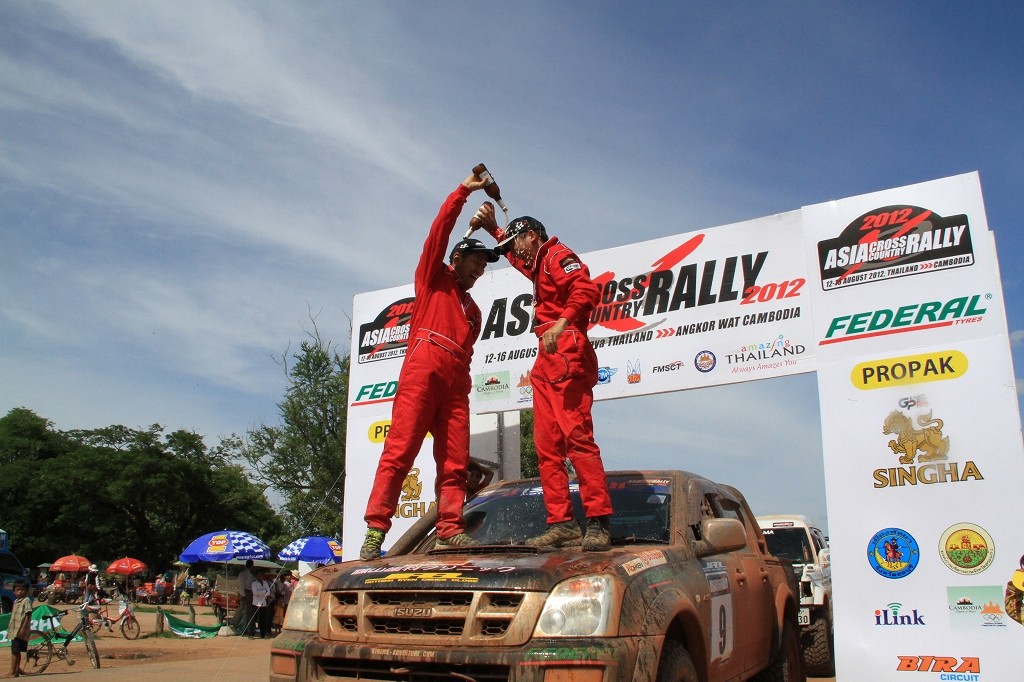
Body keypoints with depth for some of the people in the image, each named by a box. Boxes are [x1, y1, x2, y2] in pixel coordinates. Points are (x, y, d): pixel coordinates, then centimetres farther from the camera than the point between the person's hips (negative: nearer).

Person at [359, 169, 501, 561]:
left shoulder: (472, 309, 32)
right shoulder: (433, 277, 18)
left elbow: (465, 351, 21)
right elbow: (440, 230, 6)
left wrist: (462, 385, 8)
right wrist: (464, 191, 5)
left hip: (456, 384, 7)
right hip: (423, 370, -6)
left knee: (454, 462, -2)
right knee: (400, 451, -14)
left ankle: (450, 530, -2)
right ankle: (375, 530, -16)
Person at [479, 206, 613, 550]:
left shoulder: (558, 255, 0)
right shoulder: (540, 265, 29)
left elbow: (587, 289, -18)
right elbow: (515, 256, 52)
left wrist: (562, 322, -28)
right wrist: (493, 228, 43)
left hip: (566, 354, -10)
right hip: (546, 362, 10)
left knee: (576, 436, -17)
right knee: (547, 445, 2)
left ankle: (598, 523, -20)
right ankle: (561, 523, 1)